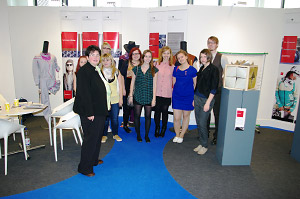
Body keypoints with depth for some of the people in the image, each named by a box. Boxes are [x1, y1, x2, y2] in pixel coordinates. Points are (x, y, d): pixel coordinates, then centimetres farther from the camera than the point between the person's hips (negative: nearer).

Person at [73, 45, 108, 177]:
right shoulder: (84, 71, -16)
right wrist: (89, 113, -23)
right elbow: (83, 93, -22)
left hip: (99, 111, 9)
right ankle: (84, 167, 14)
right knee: (90, 139, -1)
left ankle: (94, 160, 37)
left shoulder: (97, 70, 12)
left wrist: (104, 108, 15)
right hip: (90, 113, -9)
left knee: (97, 137, 19)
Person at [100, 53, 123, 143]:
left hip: (115, 99, 2)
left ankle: (115, 134, 26)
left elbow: (119, 86, 8)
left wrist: (121, 98, 5)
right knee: (105, 118, 6)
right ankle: (104, 135, 24)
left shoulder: (116, 72, 4)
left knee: (115, 118, 9)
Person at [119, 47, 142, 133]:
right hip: (127, 88, -2)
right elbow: (122, 76, -3)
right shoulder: (126, 63, -1)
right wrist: (123, 89, -6)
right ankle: (125, 125, 17)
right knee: (127, 107, 1)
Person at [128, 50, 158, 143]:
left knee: (148, 116, 6)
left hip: (149, 97, 0)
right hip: (138, 96, 1)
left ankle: (146, 135, 21)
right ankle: (138, 135, 22)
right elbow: (132, 83, 8)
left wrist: (154, 98, -3)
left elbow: (154, 85, 1)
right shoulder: (136, 69, 5)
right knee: (137, 115, 5)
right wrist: (130, 95, 4)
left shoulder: (154, 70, 3)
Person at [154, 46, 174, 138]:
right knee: (157, 110, 4)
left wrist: (173, 92, 1)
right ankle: (157, 128, 22)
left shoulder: (172, 67, 3)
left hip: (167, 93, 0)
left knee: (165, 111, 8)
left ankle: (163, 128, 25)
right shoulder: (157, 65, 4)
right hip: (157, 92, 0)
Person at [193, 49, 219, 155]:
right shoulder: (201, 68, 13)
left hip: (206, 99, -7)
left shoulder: (213, 69, -9)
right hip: (197, 98, 7)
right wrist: (194, 98, 13)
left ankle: (204, 146, 13)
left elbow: (214, 88, -13)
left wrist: (208, 102, -17)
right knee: (198, 123, 11)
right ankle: (201, 143, 24)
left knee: (202, 123, -4)